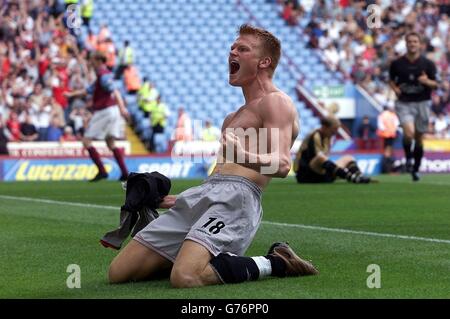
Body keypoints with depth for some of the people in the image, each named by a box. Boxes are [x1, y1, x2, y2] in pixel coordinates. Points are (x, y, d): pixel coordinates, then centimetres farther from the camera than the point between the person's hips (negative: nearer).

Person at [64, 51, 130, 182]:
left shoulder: (103, 75, -13)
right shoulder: (102, 74, 18)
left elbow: (115, 92, -27)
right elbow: (88, 90, 29)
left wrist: (122, 107, -39)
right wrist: (72, 94, 32)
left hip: (104, 111, -10)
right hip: (112, 111, 10)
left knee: (86, 141, -4)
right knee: (111, 143, 13)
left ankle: (102, 171, -8)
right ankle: (124, 172, 6)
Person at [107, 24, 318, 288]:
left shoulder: (275, 102, 2)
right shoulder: (233, 118, 31)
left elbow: (282, 164, -15)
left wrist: (244, 156, -35)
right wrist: (178, 200, 27)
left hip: (236, 197, -8)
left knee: (185, 278, -33)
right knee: (119, 272, -2)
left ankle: (275, 264, -8)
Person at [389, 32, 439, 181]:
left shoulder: (428, 64, -1)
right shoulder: (397, 63, 1)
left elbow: (435, 84, 2)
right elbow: (391, 79, 17)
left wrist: (427, 81, -20)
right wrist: (395, 88, -4)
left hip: (422, 103, 1)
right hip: (404, 103, -1)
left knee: (419, 138, 7)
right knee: (409, 133, -22)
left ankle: (416, 169, 24)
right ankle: (408, 158, 6)